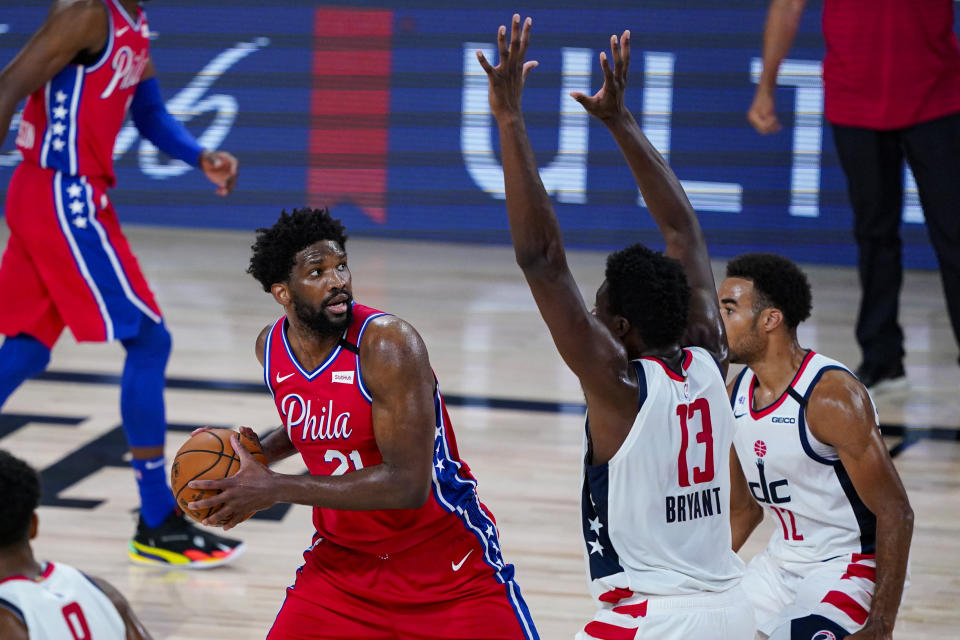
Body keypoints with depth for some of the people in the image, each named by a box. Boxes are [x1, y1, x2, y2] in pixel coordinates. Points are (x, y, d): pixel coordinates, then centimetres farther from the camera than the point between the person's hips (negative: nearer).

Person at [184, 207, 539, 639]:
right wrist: (260, 452, -1)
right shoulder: (271, 346, -3)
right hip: (343, 559, 5)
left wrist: (275, 489, -29)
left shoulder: (387, 343, -24)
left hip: (448, 566, -5)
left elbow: (408, 484, -30)